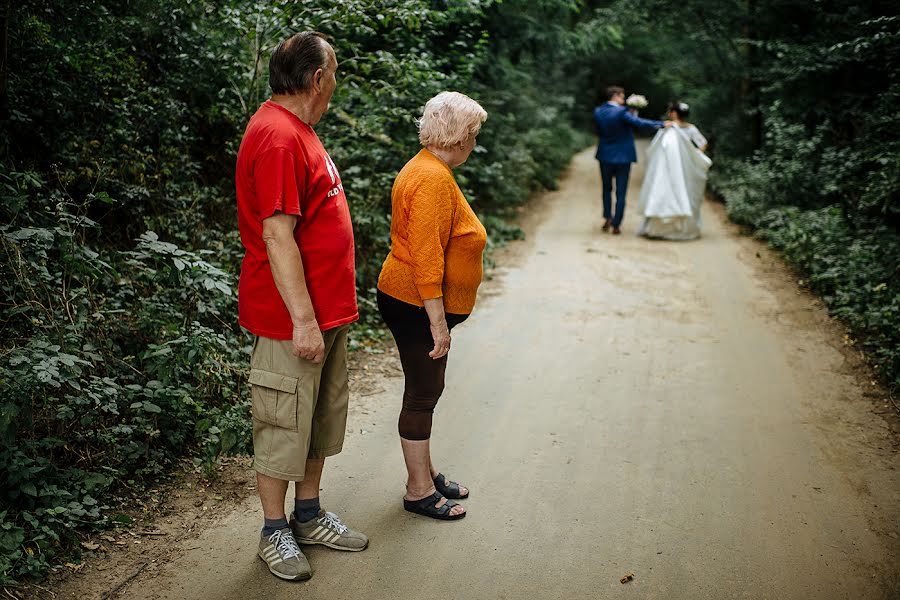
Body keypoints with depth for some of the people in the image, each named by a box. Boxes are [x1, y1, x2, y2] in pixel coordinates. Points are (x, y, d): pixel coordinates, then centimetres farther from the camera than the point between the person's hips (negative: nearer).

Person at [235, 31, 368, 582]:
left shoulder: (298, 130, 15)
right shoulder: (277, 136, -19)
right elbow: (277, 236, -24)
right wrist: (304, 321, -24)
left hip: (326, 312, 10)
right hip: (293, 319, -10)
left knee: (321, 422, 19)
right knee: (283, 429, 5)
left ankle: (309, 516, 34)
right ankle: (275, 533, 21)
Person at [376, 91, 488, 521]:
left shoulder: (426, 168, 13)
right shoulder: (433, 179, -21)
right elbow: (426, 257, -26)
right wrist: (438, 322, -25)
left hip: (416, 304, 10)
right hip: (418, 307, -10)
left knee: (426, 390, 18)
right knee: (422, 394, 0)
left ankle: (425, 473, 31)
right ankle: (419, 491, 12)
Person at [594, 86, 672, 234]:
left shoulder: (598, 112, -1)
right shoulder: (621, 112, -16)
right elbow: (639, 123, -25)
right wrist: (662, 124, -22)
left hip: (605, 156, 4)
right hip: (623, 157, -4)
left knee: (607, 189, 22)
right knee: (621, 193, 5)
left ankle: (607, 218, 12)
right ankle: (616, 225, 6)